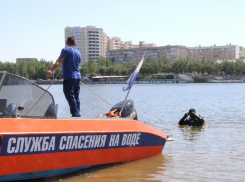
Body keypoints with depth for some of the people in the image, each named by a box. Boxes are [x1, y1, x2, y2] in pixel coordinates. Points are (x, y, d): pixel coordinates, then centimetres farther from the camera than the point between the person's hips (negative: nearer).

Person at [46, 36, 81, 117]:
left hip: (69, 77, -7)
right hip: (78, 77, 7)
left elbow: (59, 61, -17)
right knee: (76, 97, 12)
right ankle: (77, 114, 14)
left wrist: (51, 70, -29)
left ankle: (76, 115, -16)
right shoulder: (78, 53, 19)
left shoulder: (66, 50, -2)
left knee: (70, 97, -9)